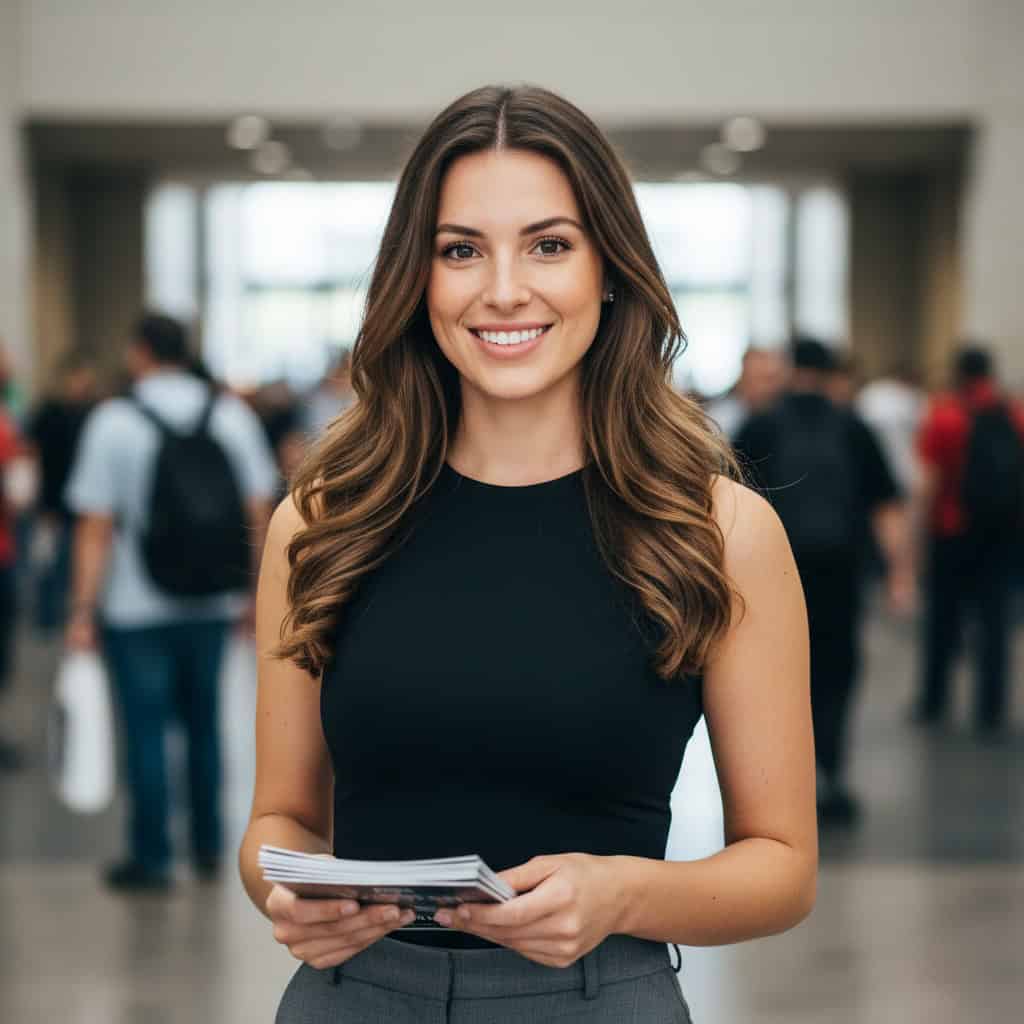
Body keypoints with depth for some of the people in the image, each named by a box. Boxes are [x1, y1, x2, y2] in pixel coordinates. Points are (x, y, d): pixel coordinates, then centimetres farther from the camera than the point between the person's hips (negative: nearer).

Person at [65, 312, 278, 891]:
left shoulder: (114, 422, -10)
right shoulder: (233, 416, 0)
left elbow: (96, 528, -12)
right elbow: (259, 513, 1)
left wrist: (83, 611, -8)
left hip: (137, 609, -4)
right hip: (212, 604, 4)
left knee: (147, 731, 5)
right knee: (202, 724, 18)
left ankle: (153, 858, 10)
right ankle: (209, 849, 25)